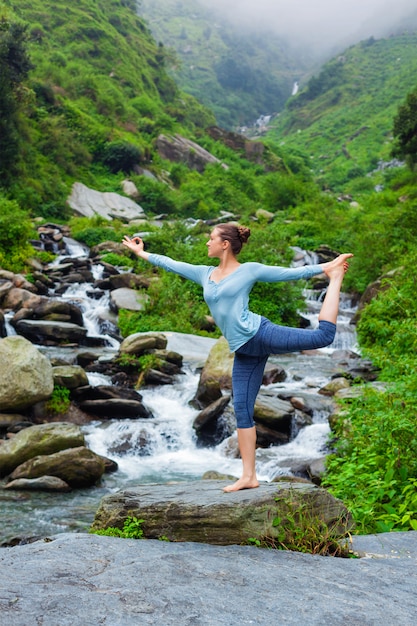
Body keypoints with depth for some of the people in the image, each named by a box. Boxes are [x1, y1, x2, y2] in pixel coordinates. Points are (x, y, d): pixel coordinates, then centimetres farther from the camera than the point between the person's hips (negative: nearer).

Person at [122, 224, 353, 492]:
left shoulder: (250, 270, 1)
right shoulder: (204, 273, 17)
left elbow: (291, 273, 3)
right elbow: (172, 264, 27)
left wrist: (327, 268, -1)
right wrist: (142, 253, 34)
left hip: (259, 333, -5)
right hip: (244, 351, 5)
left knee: (324, 335, -21)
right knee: (242, 409, 2)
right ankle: (249, 476, 7)